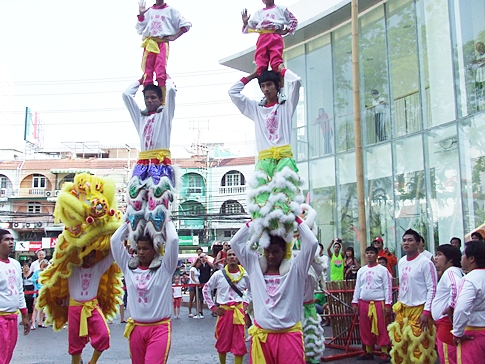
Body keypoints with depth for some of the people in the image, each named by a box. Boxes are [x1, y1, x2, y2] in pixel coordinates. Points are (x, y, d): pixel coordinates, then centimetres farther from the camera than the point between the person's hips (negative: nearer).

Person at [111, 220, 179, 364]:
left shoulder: (164, 267, -5)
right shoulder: (129, 267, 5)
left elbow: (173, 240, -14)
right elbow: (115, 240, 5)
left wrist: (167, 221, 1)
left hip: (160, 328, -4)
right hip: (136, 328, 4)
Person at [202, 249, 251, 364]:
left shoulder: (245, 275, 0)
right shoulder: (218, 274, -3)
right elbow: (206, 289, 7)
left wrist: (246, 303, 5)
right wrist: (212, 307, 1)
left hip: (239, 311, 0)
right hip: (224, 311, 0)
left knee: (239, 344, 2)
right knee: (222, 342, 13)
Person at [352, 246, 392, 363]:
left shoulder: (382, 270, -1)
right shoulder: (361, 270, 12)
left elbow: (387, 287, -4)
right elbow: (357, 287, 14)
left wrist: (388, 304, -9)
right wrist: (355, 302, 9)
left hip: (378, 302, -5)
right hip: (363, 303, 5)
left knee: (381, 328, -3)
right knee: (365, 328, 9)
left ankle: (385, 353, 5)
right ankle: (369, 352, 20)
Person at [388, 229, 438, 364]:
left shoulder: (425, 262, -12)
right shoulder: (401, 262, 9)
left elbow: (432, 288, -13)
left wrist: (426, 312, -16)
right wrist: (398, 305, 16)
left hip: (419, 310, -6)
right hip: (402, 309, 7)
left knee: (420, 347, -1)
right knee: (400, 345, 11)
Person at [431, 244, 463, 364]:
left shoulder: (450, 271, -16)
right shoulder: (449, 272, 15)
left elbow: (457, 287, -35)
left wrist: (451, 307, -25)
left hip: (447, 322, -11)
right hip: (443, 323, 11)